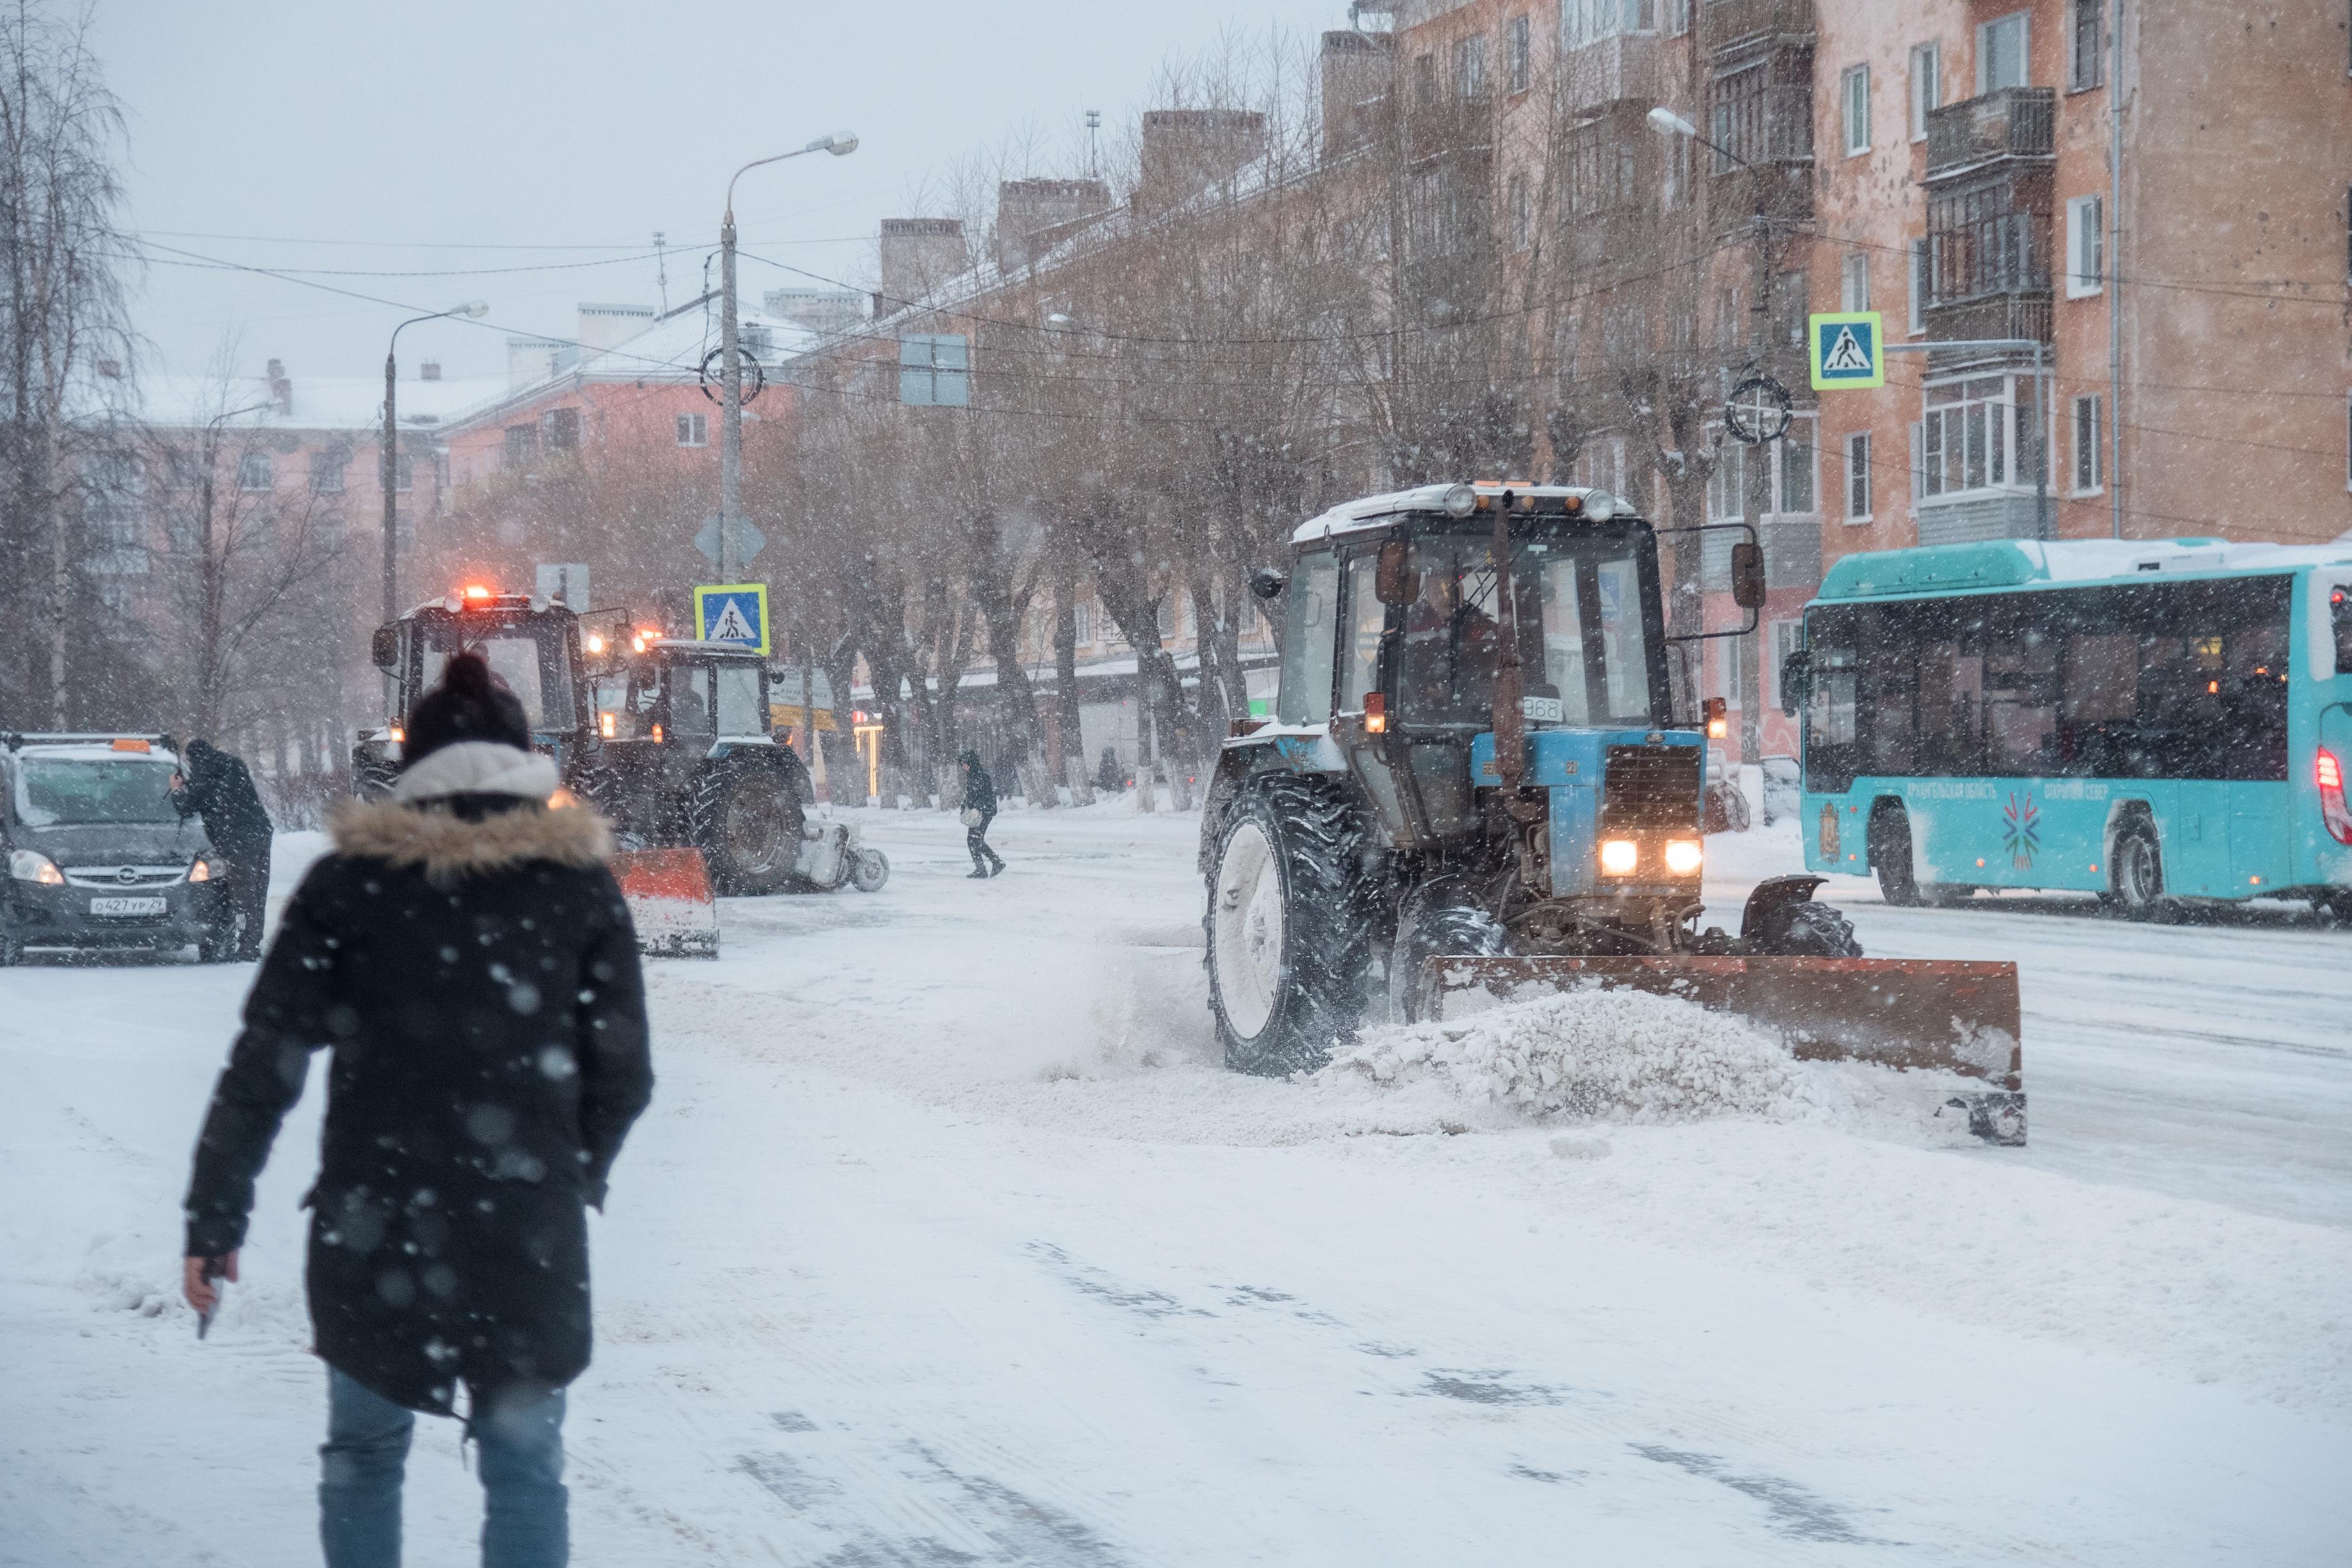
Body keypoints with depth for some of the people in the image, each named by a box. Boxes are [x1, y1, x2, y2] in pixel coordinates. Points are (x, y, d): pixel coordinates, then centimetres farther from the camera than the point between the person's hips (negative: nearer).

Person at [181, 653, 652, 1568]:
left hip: (372, 1223, 0)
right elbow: (623, 1075, 4)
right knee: (524, 1468, 7)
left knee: (365, 1452, 18)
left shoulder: (350, 882, 0)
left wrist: (215, 1217, 3)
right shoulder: (578, 882, 2)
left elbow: (264, 1066, -3)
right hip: (529, 1233, 0)